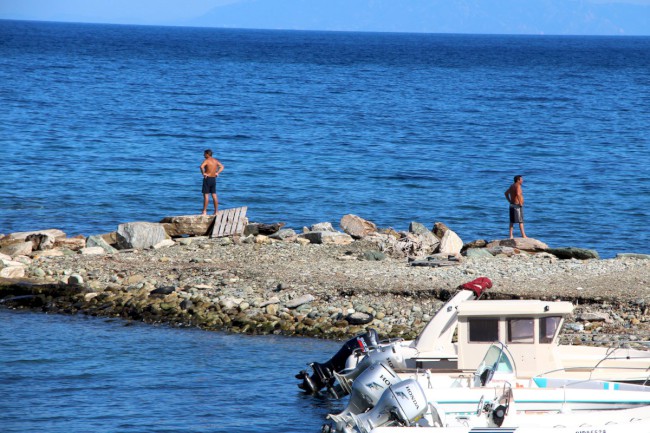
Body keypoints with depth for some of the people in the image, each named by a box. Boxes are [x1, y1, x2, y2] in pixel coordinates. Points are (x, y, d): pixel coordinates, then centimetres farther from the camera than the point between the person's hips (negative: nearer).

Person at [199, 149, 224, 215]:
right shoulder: (215, 160, 9)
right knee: (214, 196, 9)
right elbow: (222, 167, 20)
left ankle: (204, 212, -5)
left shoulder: (206, 160, -13)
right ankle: (216, 212, 11)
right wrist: (217, 172, 11)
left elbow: (202, 166, -31)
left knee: (206, 195, -5)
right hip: (214, 179, 7)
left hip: (207, 179, -7)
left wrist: (203, 173, -18)